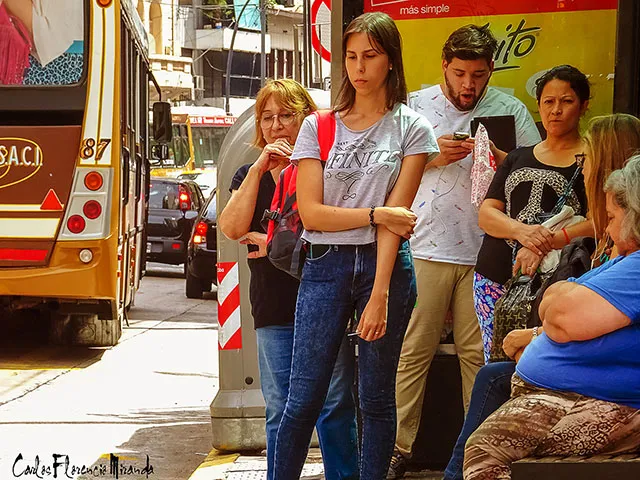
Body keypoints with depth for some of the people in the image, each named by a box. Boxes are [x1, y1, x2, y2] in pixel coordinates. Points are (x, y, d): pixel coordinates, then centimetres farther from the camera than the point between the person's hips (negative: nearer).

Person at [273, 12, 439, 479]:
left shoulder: (412, 129, 3)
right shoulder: (319, 127, 7)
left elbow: (395, 217, -7)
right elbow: (310, 213, -2)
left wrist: (380, 294, -13)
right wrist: (376, 215, -10)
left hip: (385, 264, -1)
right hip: (325, 266, 1)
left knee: (377, 400, 6)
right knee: (303, 399, -1)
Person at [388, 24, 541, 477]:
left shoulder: (510, 109, 7)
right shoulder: (415, 105, 6)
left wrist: (499, 157, -14)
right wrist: (432, 156, -10)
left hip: (485, 252, 1)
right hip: (425, 249, 0)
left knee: (479, 354, 4)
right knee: (413, 352, 1)